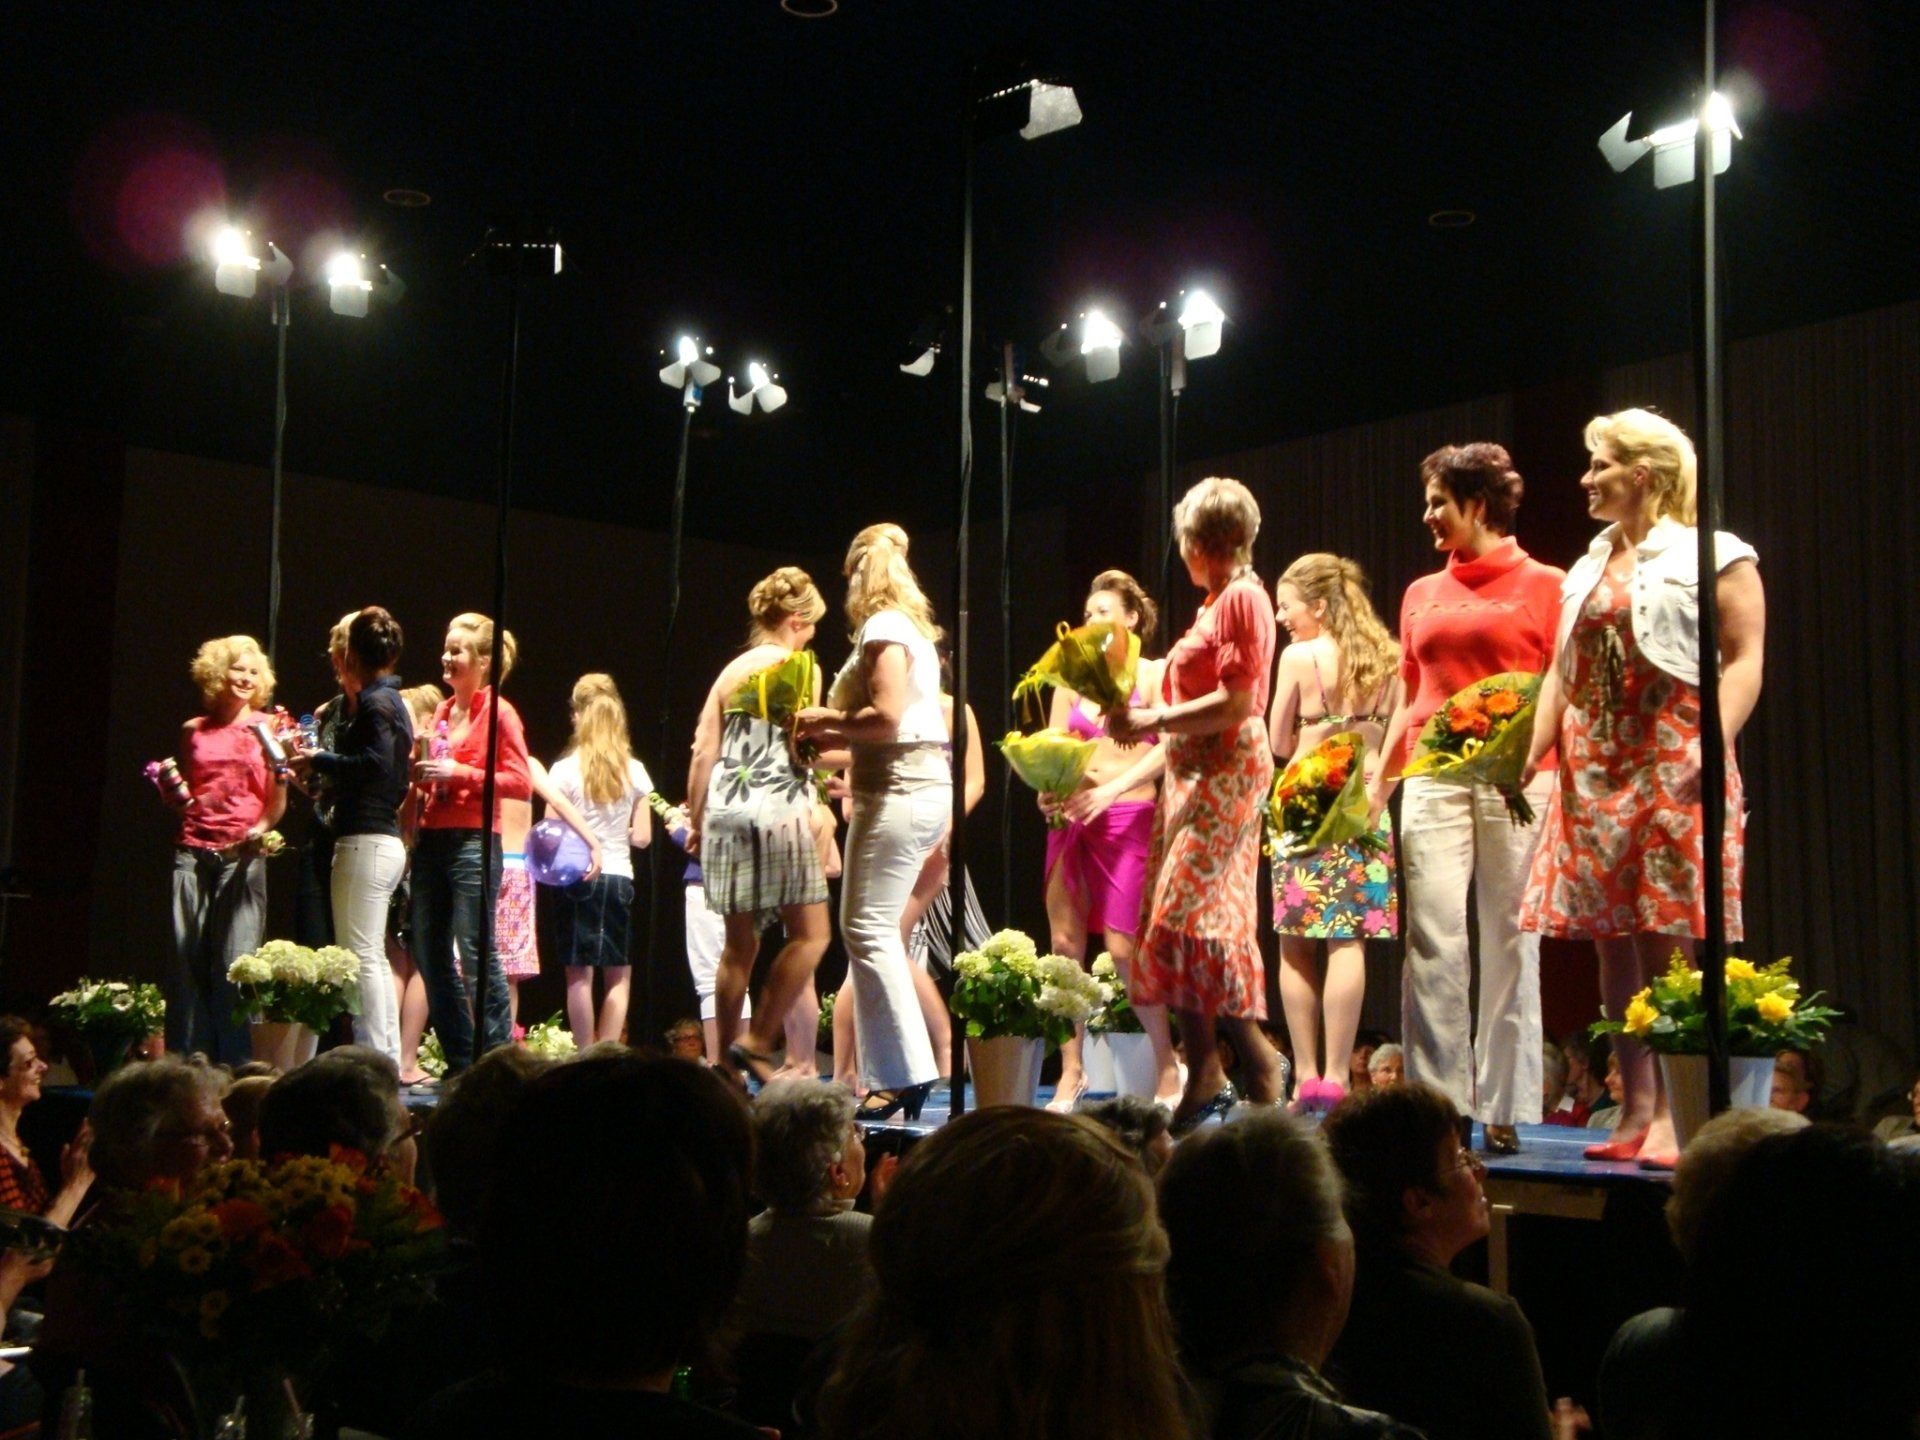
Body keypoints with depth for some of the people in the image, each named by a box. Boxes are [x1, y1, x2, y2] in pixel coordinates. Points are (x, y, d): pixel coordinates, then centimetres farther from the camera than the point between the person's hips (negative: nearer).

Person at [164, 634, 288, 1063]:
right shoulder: (193, 731, 15)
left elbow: (278, 801, 4)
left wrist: (263, 826, -15)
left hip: (242, 855, -3)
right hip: (193, 851, 3)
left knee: (236, 960, -6)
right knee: (187, 959, 1)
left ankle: (235, 1061, -2)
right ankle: (187, 1059, 7)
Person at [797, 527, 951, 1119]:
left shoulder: (882, 628, -9)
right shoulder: (912, 628, 21)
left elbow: (886, 717, -19)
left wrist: (828, 719, -5)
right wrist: (832, 736, 16)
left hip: (898, 791, -10)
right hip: (923, 784, 10)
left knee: (869, 928, -9)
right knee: (870, 928, 11)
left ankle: (903, 1074, -10)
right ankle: (889, 1075, 12)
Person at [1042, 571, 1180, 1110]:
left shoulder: (1152, 674, 2)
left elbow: (1168, 748, -9)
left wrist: (1110, 789, -21)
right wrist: (1047, 790, -12)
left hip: (1127, 818, -4)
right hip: (1071, 818, 5)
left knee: (1123, 947, -9)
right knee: (1064, 944, 0)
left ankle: (1168, 1066, 7)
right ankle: (1070, 1071, 8)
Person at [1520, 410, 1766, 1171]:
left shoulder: (1711, 557, 1)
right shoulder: (1586, 571, 20)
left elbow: (1744, 661, -7)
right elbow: (1561, 674, 18)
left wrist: (1713, 746, -21)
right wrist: (1530, 756, 7)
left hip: (1672, 771, -6)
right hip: (1594, 776, 6)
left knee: (1667, 943, -9)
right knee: (1614, 945, 4)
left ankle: (1674, 1116, -5)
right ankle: (1637, 1112, 9)